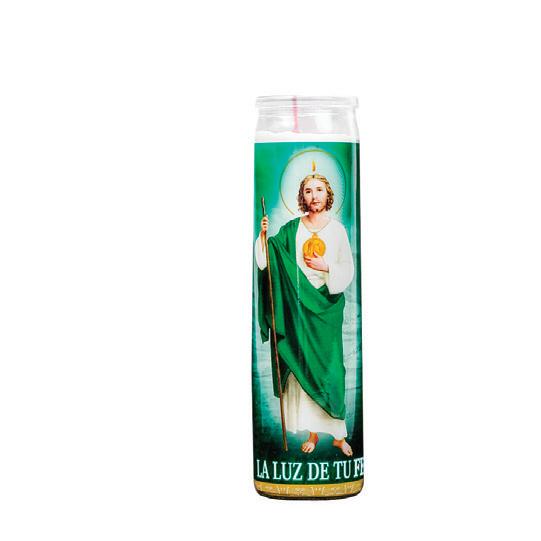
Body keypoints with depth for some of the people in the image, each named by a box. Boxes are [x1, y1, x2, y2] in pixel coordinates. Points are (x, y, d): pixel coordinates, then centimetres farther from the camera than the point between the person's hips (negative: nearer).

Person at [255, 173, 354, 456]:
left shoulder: (337, 229, 4)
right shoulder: (291, 229, 4)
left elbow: (348, 270, 5)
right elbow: (268, 260, -1)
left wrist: (327, 267, -12)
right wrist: (264, 236, -16)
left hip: (327, 307, -1)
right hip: (299, 306, 1)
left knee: (330, 366, -1)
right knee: (302, 366, 1)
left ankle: (338, 434, 7)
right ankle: (312, 431, 10)